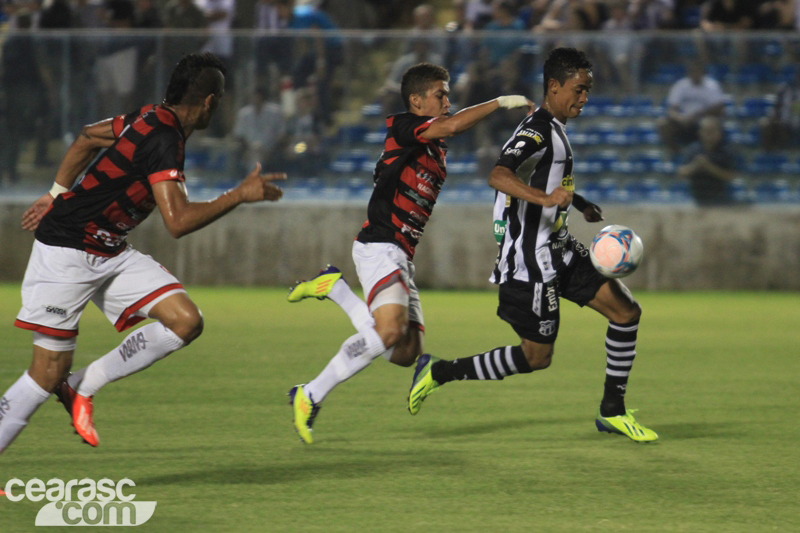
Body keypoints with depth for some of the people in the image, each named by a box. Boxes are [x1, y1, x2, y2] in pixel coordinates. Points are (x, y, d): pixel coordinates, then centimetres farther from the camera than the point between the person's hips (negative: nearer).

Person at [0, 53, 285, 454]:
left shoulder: (152, 119, 5)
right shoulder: (163, 139, -23)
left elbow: (88, 136, 20)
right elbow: (178, 222, -30)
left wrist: (58, 194, 24)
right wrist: (239, 195, -24)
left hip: (111, 253, 9)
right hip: (66, 254, -9)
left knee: (186, 321, -7)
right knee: (49, 373, -8)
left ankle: (83, 387, 4)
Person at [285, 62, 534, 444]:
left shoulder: (437, 152, 20)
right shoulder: (404, 126, -7)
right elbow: (453, 125, -25)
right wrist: (501, 102, -19)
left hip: (401, 256, 9)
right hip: (379, 247, -9)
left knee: (406, 353, 0)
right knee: (390, 329, -28)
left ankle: (337, 289, 12)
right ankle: (309, 396, -17)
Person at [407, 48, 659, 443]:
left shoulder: (554, 130, 13)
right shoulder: (536, 132, -19)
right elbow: (498, 176, -37)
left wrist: (580, 204, 45)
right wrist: (545, 198, -52)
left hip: (558, 251, 10)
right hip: (531, 260, -10)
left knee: (625, 311, 2)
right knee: (536, 357, -2)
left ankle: (612, 411, 10)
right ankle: (439, 373, 11)